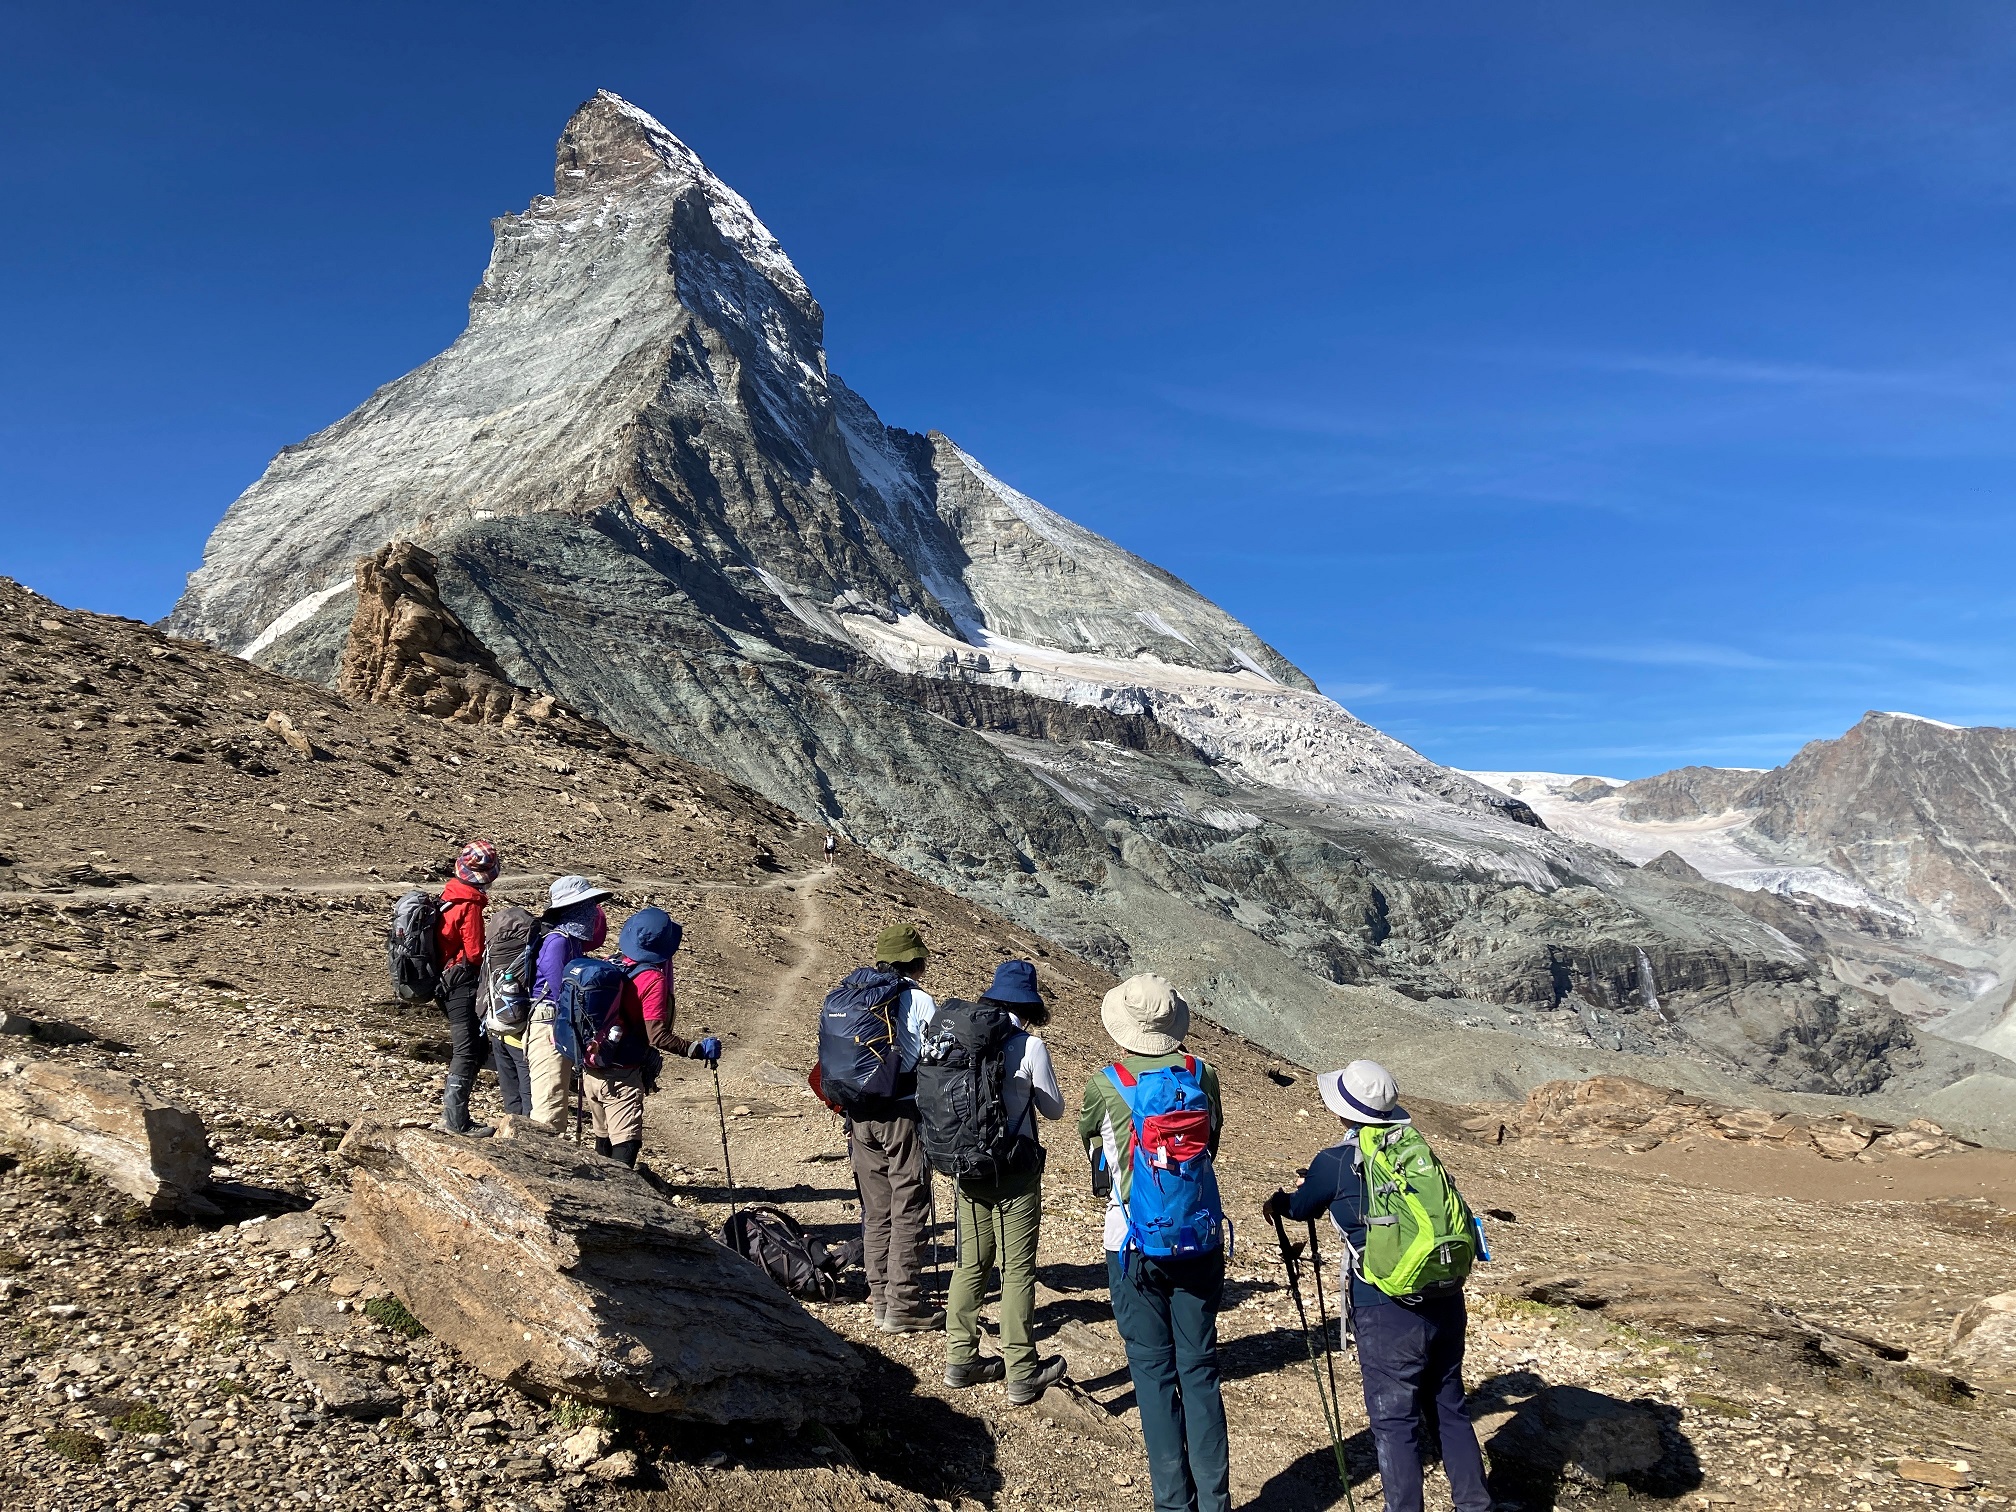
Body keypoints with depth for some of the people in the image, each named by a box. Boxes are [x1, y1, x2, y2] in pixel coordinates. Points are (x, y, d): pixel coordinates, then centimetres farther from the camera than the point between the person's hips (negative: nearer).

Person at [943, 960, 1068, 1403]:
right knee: (1018, 1270, 4)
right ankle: (1022, 1374, 11)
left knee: (970, 1264, 16)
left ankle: (961, 1360, 25)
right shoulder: (1029, 1046, -14)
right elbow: (1054, 1109, -2)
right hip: (1015, 1171, -5)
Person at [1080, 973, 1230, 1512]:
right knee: (1199, 1368, 11)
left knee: (1154, 1372, 7)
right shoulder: (1203, 1075, -3)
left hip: (1135, 1249, -2)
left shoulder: (1104, 1086, -9)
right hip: (1200, 1241, 3)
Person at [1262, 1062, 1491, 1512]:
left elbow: (1302, 1208, 12)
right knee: (1449, 1408, 20)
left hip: (1388, 1313, -6)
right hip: (1446, 1302, 6)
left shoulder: (1334, 1162, -8)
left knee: (1394, 1423, 6)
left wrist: (1278, 1201, 33)